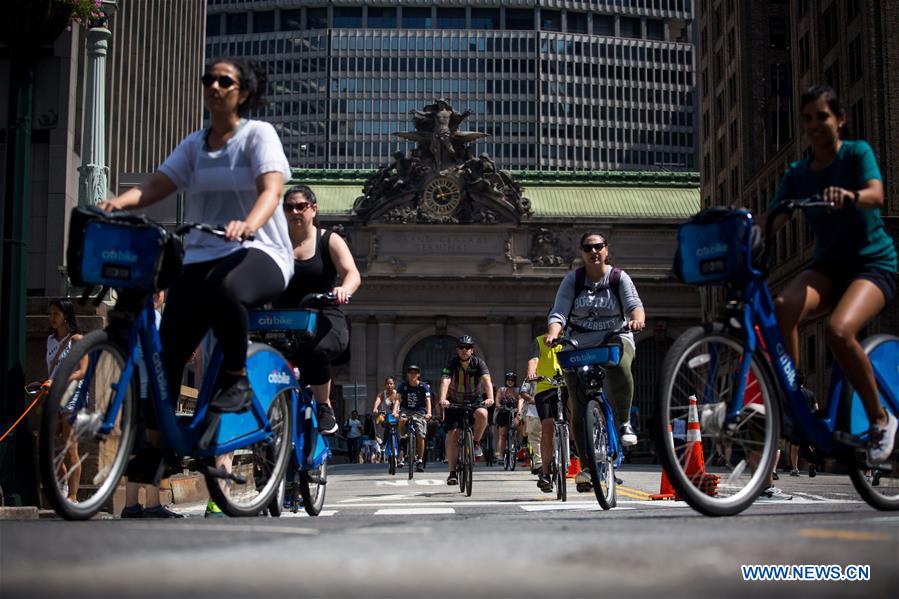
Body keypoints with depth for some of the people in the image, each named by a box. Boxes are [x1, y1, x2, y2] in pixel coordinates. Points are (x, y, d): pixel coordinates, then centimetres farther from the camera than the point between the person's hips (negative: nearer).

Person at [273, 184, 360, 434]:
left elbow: (352, 274, -9)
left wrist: (344, 289, -33)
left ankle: (325, 409, -13)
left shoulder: (329, 241, 6)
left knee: (316, 350, -35)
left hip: (325, 320, -2)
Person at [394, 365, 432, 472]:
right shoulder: (403, 386, -3)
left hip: (419, 412, 0)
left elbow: (428, 400, -16)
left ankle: (419, 461, 3)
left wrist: (428, 413, -34)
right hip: (406, 410, 1)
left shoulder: (424, 386, -5)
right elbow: (398, 399, -14)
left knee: (420, 436, -10)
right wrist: (395, 411, -32)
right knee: (402, 420, -35)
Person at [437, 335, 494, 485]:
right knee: (452, 433, -13)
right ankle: (452, 472, -7)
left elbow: (487, 380, -28)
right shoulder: (452, 363, -15)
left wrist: (490, 397, -47)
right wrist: (442, 399, -49)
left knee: (482, 414, -33)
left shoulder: (479, 363, -13)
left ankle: (476, 442, -6)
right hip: (454, 402, 0)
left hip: (474, 401, 0)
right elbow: (445, 382, -30)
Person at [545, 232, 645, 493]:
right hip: (580, 345, 2)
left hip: (616, 338, -1)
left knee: (619, 367, -38)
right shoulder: (572, 280, 3)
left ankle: (625, 422, -19)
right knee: (579, 408, -8)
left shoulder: (619, 277, 2)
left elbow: (634, 304, -12)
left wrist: (637, 319, -36)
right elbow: (559, 313, -7)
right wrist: (553, 333, -28)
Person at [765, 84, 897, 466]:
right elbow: (770, 220, -3)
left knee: (838, 330, -32)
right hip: (828, 265, 4)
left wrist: (849, 196, -47)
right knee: (782, 307, -30)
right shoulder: (798, 173, 8)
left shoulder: (857, 152, -4)